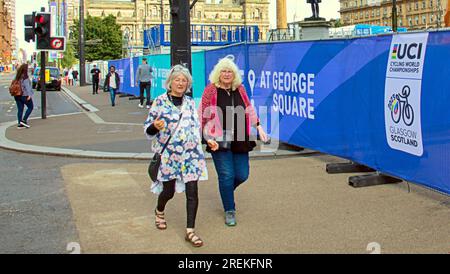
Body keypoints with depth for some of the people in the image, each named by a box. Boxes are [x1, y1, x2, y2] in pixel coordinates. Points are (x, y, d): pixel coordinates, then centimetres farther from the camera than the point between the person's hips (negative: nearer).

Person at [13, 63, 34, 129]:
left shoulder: (18, 76, 8)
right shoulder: (25, 77, -14)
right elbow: (27, 86, -20)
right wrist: (29, 95, -22)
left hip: (17, 95, 7)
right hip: (24, 95, -7)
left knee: (20, 109, 10)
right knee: (30, 107, 9)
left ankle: (19, 124, 10)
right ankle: (24, 120, 0)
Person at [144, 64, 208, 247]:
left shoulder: (190, 102, 8)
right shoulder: (160, 101, -4)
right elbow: (147, 129, -2)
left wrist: (198, 151, 15)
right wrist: (154, 126, -25)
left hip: (191, 153, 3)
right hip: (168, 154, -3)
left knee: (192, 191, -4)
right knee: (168, 191, 9)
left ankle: (190, 231, 5)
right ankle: (159, 211, 43)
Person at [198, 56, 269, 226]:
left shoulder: (240, 89, 7)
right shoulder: (211, 90, -4)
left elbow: (249, 109, 18)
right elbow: (202, 115, -2)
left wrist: (258, 127, 10)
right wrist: (208, 137, -9)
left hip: (239, 141, 4)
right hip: (220, 141, -4)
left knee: (242, 175, 6)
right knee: (226, 176, -3)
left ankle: (226, 190, 39)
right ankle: (229, 211, 16)